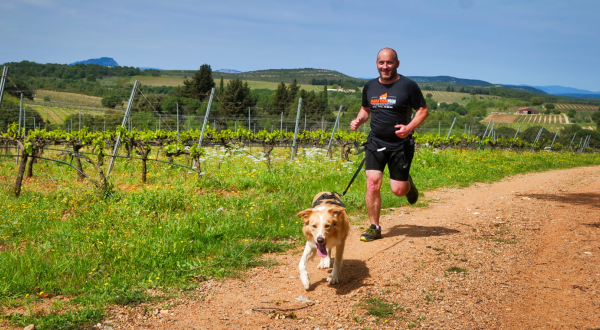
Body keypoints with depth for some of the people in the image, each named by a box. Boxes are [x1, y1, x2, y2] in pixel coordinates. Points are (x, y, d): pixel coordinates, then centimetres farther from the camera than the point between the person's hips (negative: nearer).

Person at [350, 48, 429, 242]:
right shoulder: (370, 86, 6)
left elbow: (423, 110, -3)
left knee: (398, 190, -1)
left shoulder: (408, 86, -8)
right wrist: (359, 120, -2)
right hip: (376, 142, 3)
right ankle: (374, 228, 3)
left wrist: (409, 127, -20)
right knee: (372, 184, -10)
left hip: (400, 144, -3)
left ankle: (408, 184, 38)